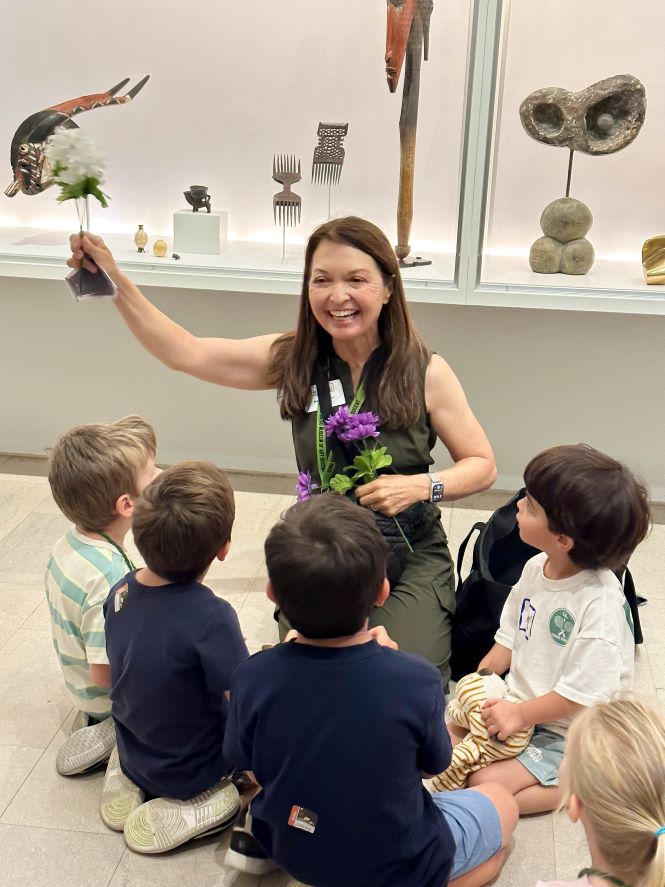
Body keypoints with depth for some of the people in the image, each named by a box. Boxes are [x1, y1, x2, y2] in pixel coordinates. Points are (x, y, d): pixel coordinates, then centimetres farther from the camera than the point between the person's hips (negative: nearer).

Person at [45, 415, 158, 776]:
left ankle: (95, 719, 17)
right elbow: (104, 672, -31)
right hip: (110, 698, -8)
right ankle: (111, 733, 1)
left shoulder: (70, 542, -9)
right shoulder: (110, 580, -36)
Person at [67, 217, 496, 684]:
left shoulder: (425, 372, -8)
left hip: (412, 557, -1)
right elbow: (184, 352, -2)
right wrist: (115, 280, -8)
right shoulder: (293, 360, -2)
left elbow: (482, 465, -1)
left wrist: (422, 485, -20)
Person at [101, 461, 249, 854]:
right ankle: (191, 808, -4)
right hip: (189, 773, -6)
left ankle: (128, 780, 13)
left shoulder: (121, 590, -12)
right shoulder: (211, 616, -33)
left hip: (133, 753, 6)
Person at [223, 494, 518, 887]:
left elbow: (241, 761, -3)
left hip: (287, 847, 4)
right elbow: (435, 764, -8)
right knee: (503, 803, 20)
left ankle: (258, 836, 17)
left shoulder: (254, 677, -24)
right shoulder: (416, 680, -29)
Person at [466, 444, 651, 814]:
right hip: (518, 707, 7)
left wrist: (520, 713, -18)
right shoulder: (536, 567, -3)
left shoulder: (601, 605, -28)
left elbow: (583, 694, -25)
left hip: (566, 735, -7)